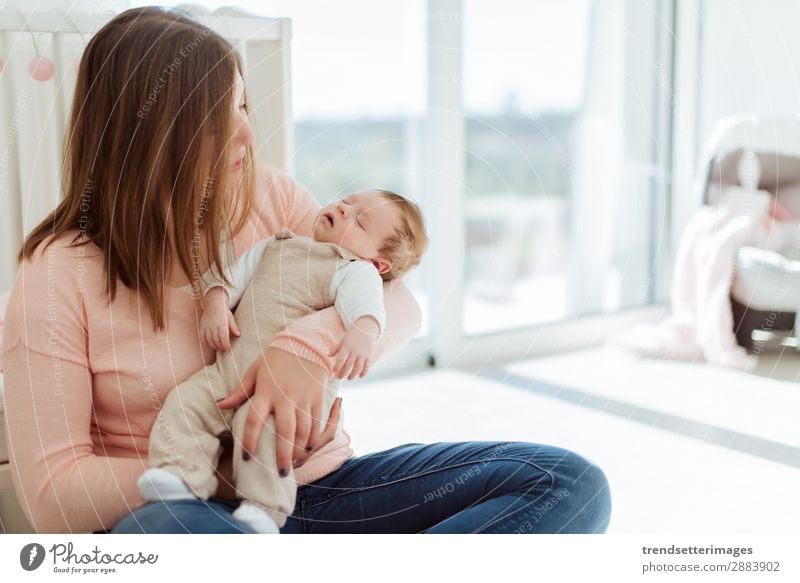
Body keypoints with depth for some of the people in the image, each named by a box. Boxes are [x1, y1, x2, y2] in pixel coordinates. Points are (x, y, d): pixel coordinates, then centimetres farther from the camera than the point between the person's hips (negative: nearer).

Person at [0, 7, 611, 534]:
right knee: (158, 526, -42)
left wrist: (307, 345, -20)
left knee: (569, 482, -15)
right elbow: (52, 495, -9)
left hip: (321, 484, 5)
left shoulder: (266, 194, 6)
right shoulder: (59, 272, -5)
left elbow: (400, 304, 2)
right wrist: (224, 473, -17)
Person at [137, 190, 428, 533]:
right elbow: (234, 275, 21)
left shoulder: (355, 271, 0)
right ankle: (182, 474, -9)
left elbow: (364, 301, -21)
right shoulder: (276, 247, 23)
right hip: (230, 369, 7)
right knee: (186, 400, -10)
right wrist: (215, 303, 1)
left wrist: (363, 332, -44)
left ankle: (264, 505, -25)